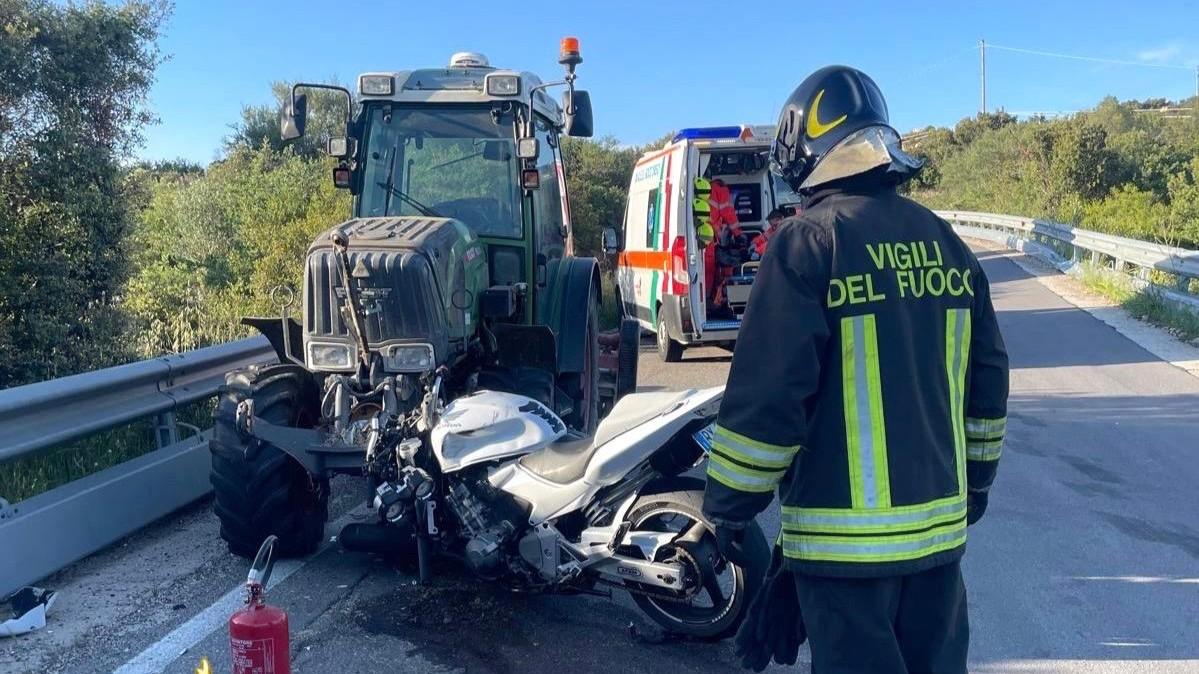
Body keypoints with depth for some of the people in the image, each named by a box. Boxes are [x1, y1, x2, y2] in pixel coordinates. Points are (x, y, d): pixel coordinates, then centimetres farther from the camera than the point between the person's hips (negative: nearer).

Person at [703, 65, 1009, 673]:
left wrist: (728, 504, -6)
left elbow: (766, 393, -18)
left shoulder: (807, 242, -14)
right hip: (939, 522, 7)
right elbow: (987, 377, 12)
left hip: (845, 533, -7)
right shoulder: (946, 242, 7)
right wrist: (975, 477, 25)